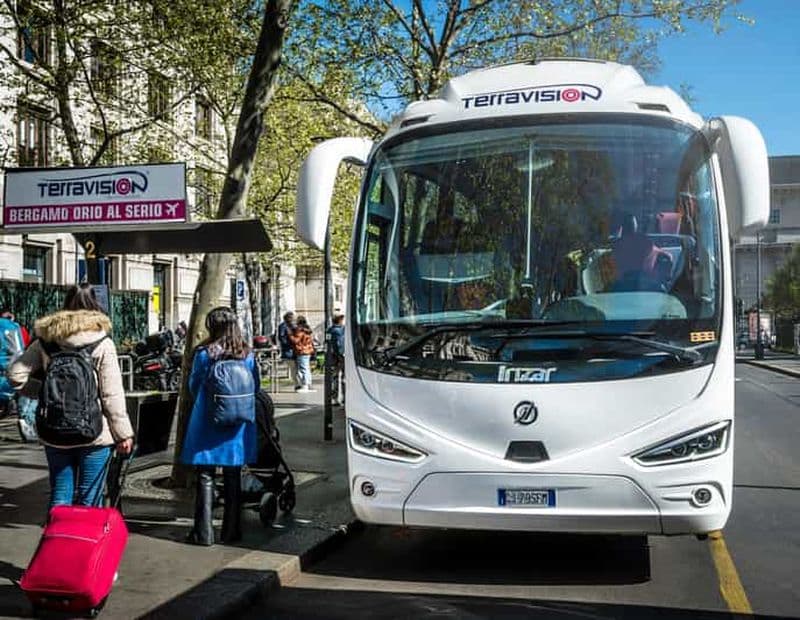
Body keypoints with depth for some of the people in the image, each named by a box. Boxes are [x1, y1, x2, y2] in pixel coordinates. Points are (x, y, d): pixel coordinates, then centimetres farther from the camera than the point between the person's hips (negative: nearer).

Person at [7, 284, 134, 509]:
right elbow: (112, 395, -10)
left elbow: (15, 375, -3)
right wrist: (123, 433, -4)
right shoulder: (102, 344, -9)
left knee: (59, 496, 14)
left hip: (54, 434, 3)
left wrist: (44, 390, 12)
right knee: (88, 500, 6)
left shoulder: (46, 340, 1)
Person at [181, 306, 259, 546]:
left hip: (207, 424, -3)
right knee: (233, 478, 12)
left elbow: (193, 386, 2)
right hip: (238, 427, 3)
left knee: (205, 478, 5)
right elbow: (256, 387, 6)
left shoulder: (204, 353, -10)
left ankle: (203, 532, 5)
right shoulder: (247, 354, -3)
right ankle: (231, 531, 18)